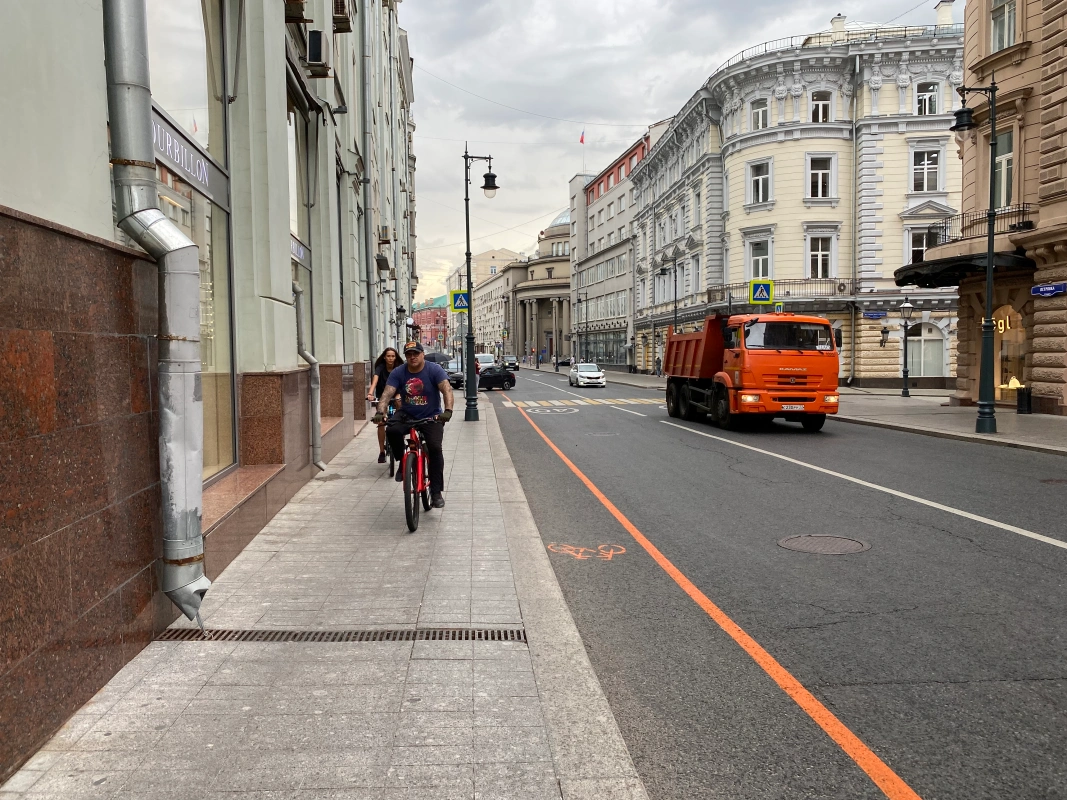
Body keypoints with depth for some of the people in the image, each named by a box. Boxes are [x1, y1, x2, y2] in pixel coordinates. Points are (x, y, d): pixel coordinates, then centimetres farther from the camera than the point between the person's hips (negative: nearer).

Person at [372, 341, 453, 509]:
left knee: (435, 449, -16)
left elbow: (446, 390, -23)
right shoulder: (398, 373, -6)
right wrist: (380, 412, -34)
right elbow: (387, 393, -16)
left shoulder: (434, 369, -12)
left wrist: (448, 410, -41)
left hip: (431, 417, -2)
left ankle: (436, 493, -5)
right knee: (392, 431, -28)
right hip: (406, 415, 2)